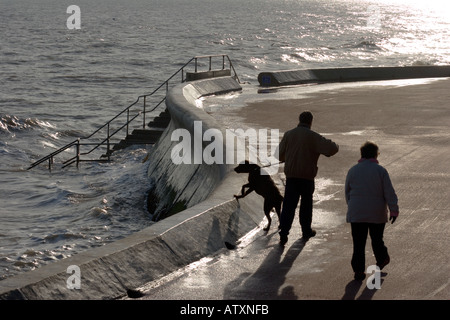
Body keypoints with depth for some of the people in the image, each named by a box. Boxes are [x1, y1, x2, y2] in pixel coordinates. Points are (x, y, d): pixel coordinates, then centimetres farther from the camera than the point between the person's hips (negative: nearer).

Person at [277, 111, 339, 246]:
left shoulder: (288, 134, 2)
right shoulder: (313, 136, -9)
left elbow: (280, 155, 9)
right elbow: (332, 148, -16)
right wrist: (334, 145, 8)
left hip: (291, 175, 2)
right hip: (307, 176, -2)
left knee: (288, 205, 1)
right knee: (306, 204, 16)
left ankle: (283, 233, -8)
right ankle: (306, 231, 29)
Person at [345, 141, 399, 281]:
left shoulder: (353, 170, 0)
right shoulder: (381, 171, -8)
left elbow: (347, 192, 10)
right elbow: (389, 192, -8)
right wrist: (394, 210, -2)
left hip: (356, 213, 1)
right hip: (377, 214, -1)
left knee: (358, 243, 3)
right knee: (377, 238, 18)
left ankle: (358, 270, 2)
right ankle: (382, 260, 35)